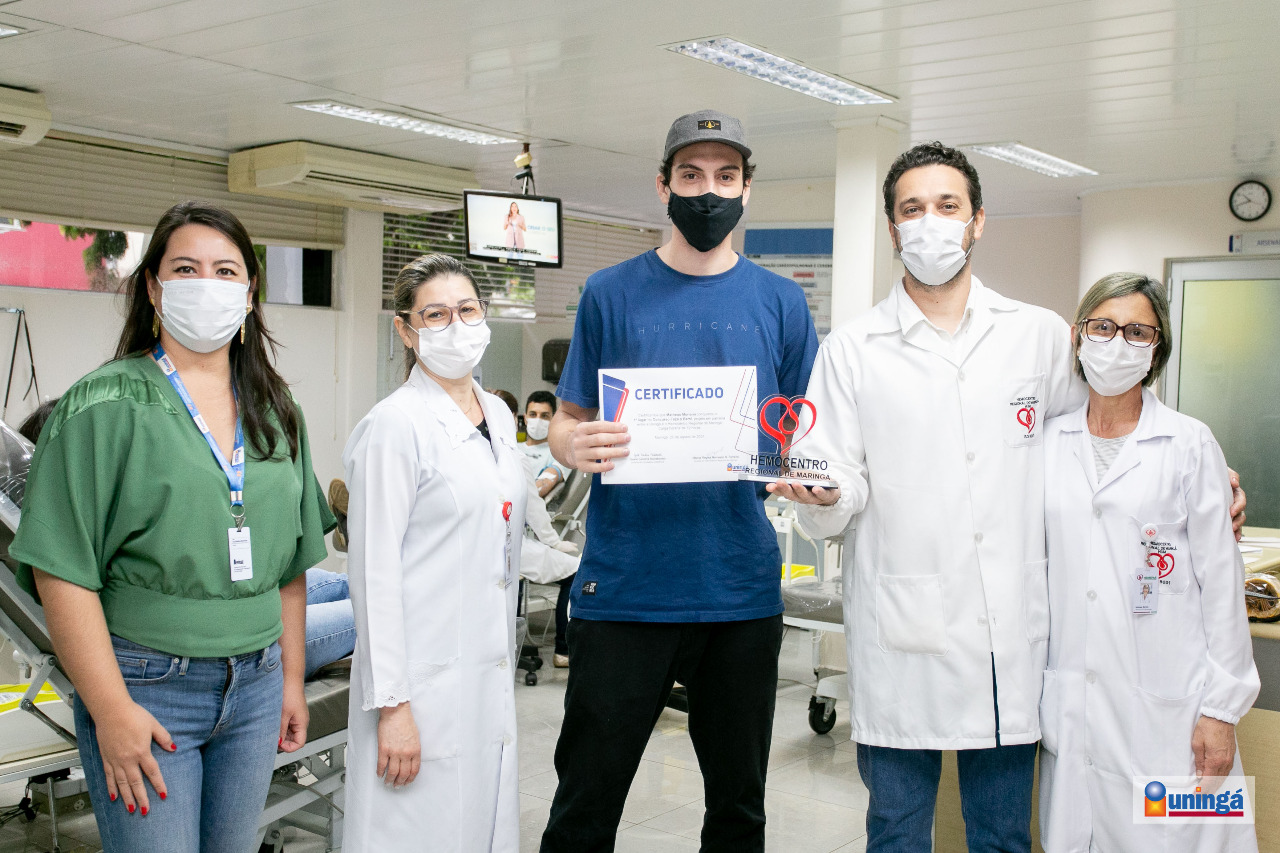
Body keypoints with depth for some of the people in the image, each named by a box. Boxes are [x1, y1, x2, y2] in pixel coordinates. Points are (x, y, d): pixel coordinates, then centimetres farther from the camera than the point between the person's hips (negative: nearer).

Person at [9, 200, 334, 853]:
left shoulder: (277, 412, 8)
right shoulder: (105, 403, -8)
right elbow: (62, 571, -13)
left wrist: (291, 678, 12)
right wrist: (110, 710, -15)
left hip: (256, 685, 5)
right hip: (147, 688, -5)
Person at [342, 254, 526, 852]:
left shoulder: (498, 417, 11)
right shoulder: (396, 425, -12)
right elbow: (374, 573, -14)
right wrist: (391, 704, -17)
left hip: (490, 679, 7)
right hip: (425, 684, -7)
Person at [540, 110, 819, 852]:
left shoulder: (781, 303, 7)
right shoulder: (612, 293, 4)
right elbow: (567, 422, 5)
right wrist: (575, 445, -19)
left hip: (742, 589, 2)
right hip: (624, 588, -1)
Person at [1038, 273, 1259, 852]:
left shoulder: (1190, 446, -1)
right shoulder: (1049, 442, 7)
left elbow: (1221, 582, -1)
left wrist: (1222, 708, -4)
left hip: (1166, 706, -3)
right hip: (1072, 707, 3)